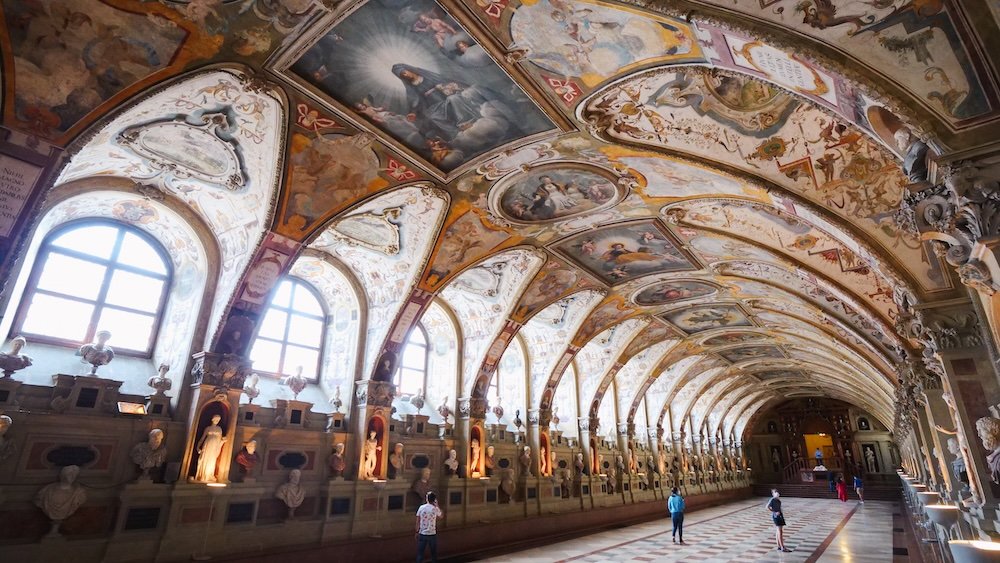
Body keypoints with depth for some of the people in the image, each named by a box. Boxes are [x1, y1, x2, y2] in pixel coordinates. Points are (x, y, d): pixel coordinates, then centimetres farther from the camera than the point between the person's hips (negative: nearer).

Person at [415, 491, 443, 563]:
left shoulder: (421, 507, -7)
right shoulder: (435, 509, -9)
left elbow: (418, 521, -3)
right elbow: (441, 516, 11)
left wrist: (417, 531, 8)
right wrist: (437, 505, 9)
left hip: (422, 534, 1)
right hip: (432, 534, -1)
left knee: (420, 553, 9)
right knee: (434, 553, 15)